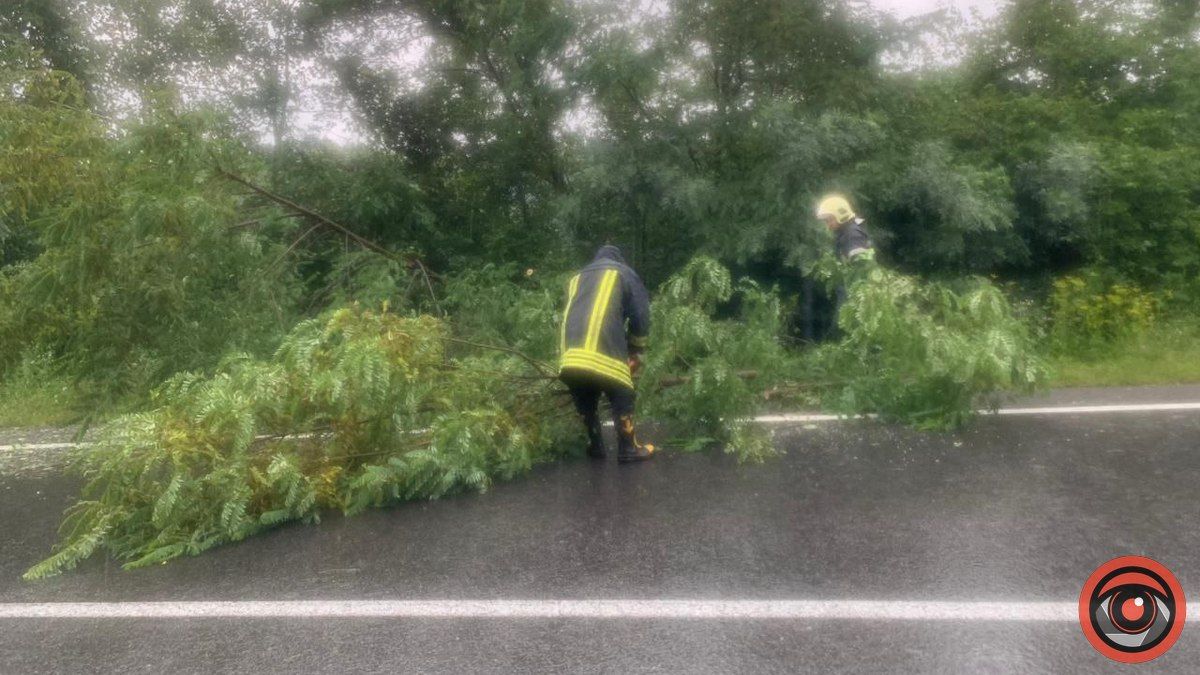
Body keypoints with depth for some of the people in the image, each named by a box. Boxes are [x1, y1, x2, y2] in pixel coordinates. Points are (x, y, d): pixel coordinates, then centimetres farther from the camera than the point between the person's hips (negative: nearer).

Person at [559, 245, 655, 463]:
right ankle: (628, 449, 15)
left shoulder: (577, 278, 31)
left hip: (570, 356, 5)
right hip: (603, 354, -4)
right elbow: (641, 315, 13)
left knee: (585, 402, 20)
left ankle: (595, 447, 29)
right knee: (622, 398, 10)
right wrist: (635, 351, 24)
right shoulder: (623, 273, 19)